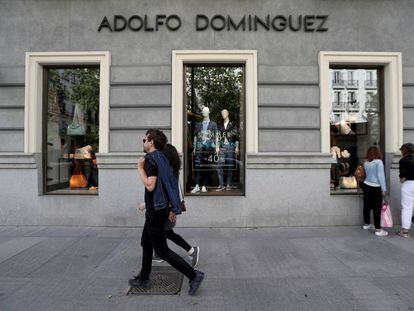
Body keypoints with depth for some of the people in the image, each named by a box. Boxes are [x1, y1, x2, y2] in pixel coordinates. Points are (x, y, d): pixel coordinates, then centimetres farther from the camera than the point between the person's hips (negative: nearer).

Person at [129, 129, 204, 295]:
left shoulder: (151, 159, -17)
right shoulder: (162, 158, 11)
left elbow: (150, 186, -28)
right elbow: (171, 184, 12)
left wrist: (140, 168, -16)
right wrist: (173, 208, 16)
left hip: (155, 212, -10)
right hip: (159, 209, 10)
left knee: (162, 250, -2)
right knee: (146, 244, 21)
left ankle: (193, 275, 1)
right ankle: (143, 279, 35)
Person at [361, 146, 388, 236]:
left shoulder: (366, 162, 4)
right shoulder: (378, 162, -12)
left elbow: (366, 174, 6)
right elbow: (381, 176, -14)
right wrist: (384, 189, -11)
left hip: (366, 185, 6)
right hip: (375, 188, -6)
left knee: (367, 206, 16)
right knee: (377, 208, -1)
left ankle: (366, 224, 29)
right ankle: (378, 230, 3)